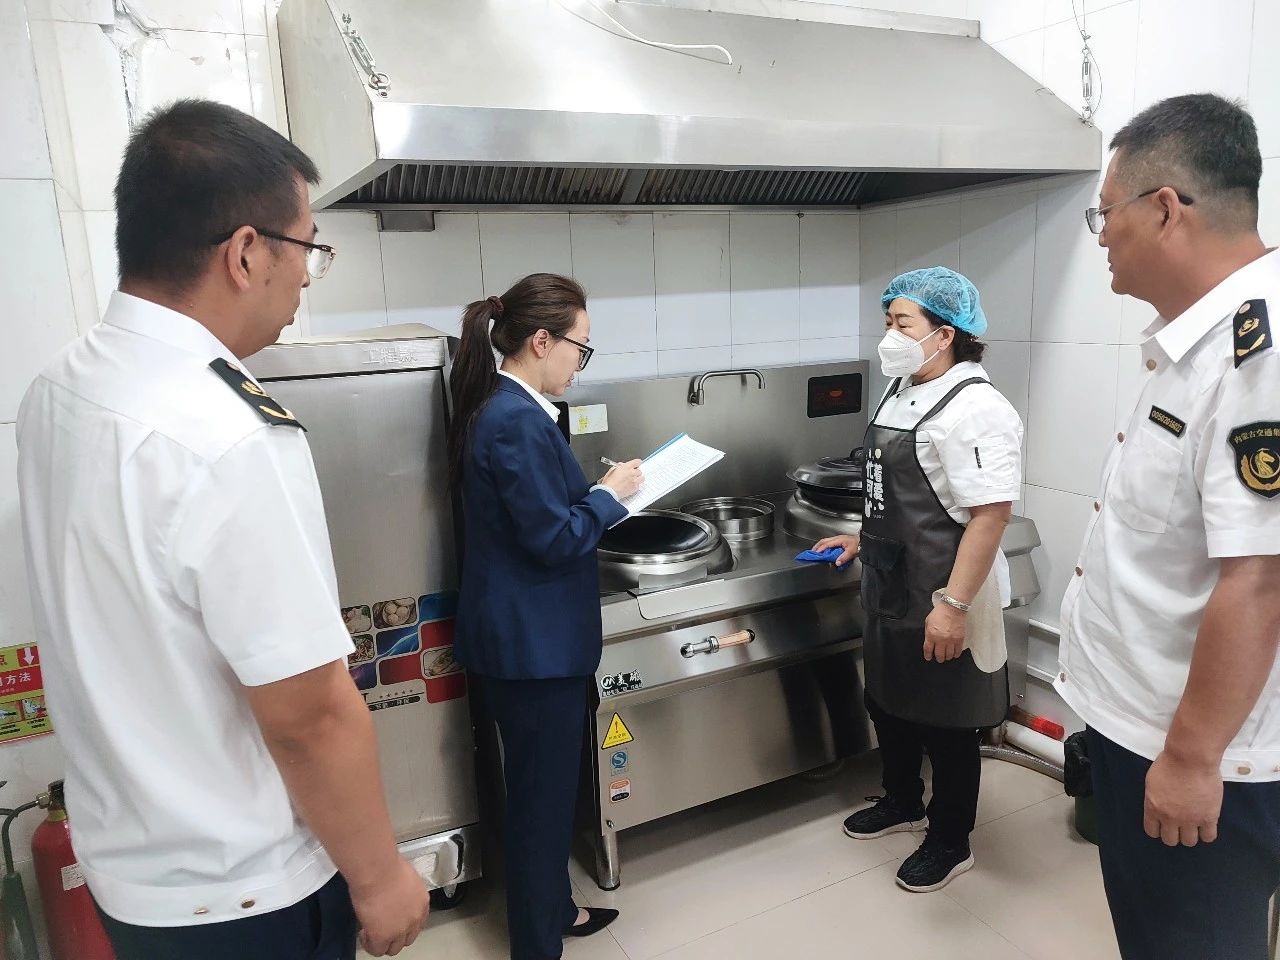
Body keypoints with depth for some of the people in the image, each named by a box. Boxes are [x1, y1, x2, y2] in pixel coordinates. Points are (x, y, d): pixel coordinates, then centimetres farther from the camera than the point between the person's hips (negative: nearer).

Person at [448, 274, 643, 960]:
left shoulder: (501, 408, 8)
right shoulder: (518, 420, -23)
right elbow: (555, 539, -22)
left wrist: (600, 495, 8)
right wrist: (609, 494, -8)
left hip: (524, 637, 10)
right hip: (533, 644, -10)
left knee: (543, 791, 24)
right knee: (543, 799, 7)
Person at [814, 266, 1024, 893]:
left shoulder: (972, 408, -22)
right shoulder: (903, 392, 9)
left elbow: (990, 512, -27)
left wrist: (954, 605, -28)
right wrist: (864, 538, 19)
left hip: (939, 604, -9)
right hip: (890, 591, 9)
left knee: (945, 725, 10)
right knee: (888, 702, 23)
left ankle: (951, 842, 31)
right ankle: (902, 803, 47)